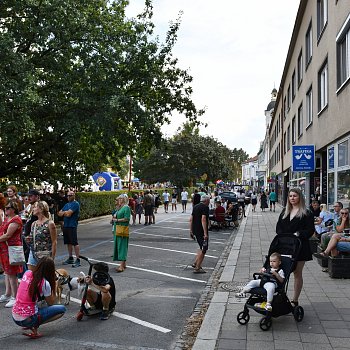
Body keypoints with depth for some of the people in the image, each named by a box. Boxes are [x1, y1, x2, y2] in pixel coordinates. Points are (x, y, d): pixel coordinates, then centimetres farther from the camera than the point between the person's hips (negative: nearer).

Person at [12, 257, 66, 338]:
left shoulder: (27, 273, 1)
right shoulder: (45, 283, -14)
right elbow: (51, 303, 1)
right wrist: (54, 285, 3)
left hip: (14, 317, 7)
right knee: (62, 309, 4)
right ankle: (35, 326, -6)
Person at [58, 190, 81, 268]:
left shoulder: (75, 204, -8)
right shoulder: (66, 204, 19)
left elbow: (68, 214, -18)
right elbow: (59, 213, 13)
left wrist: (63, 212, 1)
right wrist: (65, 212, -6)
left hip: (72, 226, -9)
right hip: (65, 226, 9)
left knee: (75, 243, -8)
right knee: (68, 243, 14)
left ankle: (78, 260, -6)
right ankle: (70, 258, 25)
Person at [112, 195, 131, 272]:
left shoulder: (126, 208, -10)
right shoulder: (120, 208, 18)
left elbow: (126, 219, -18)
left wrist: (117, 220, -14)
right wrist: (114, 218, 8)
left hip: (123, 229, -10)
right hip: (117, 229, 10)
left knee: (122, 246, -10)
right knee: (118, 246, 12)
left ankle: (122, 266, -11)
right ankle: (124, 264, 20)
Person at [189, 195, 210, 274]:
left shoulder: (195, 207, 14)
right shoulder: (205, 207, -12)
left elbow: (191, 219, 14)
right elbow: (203, 220, -22)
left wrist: (191, 231, 19)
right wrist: (205, 233, -24)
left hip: (195, 231, 9)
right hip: (201, 231, -9)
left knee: (202, 248, 22)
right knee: (203, 250, -1)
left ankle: (195, 263, 21)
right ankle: (197, 268, -1)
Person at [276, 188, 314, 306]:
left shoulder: (306, 214, -2)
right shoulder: (285, 211, 13)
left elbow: (310, 230, -7)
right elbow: (278, 227, 11)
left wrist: (297, 234, -18)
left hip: (299, 247, -4)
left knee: (297, 273, 6)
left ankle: (295, 300, 15)